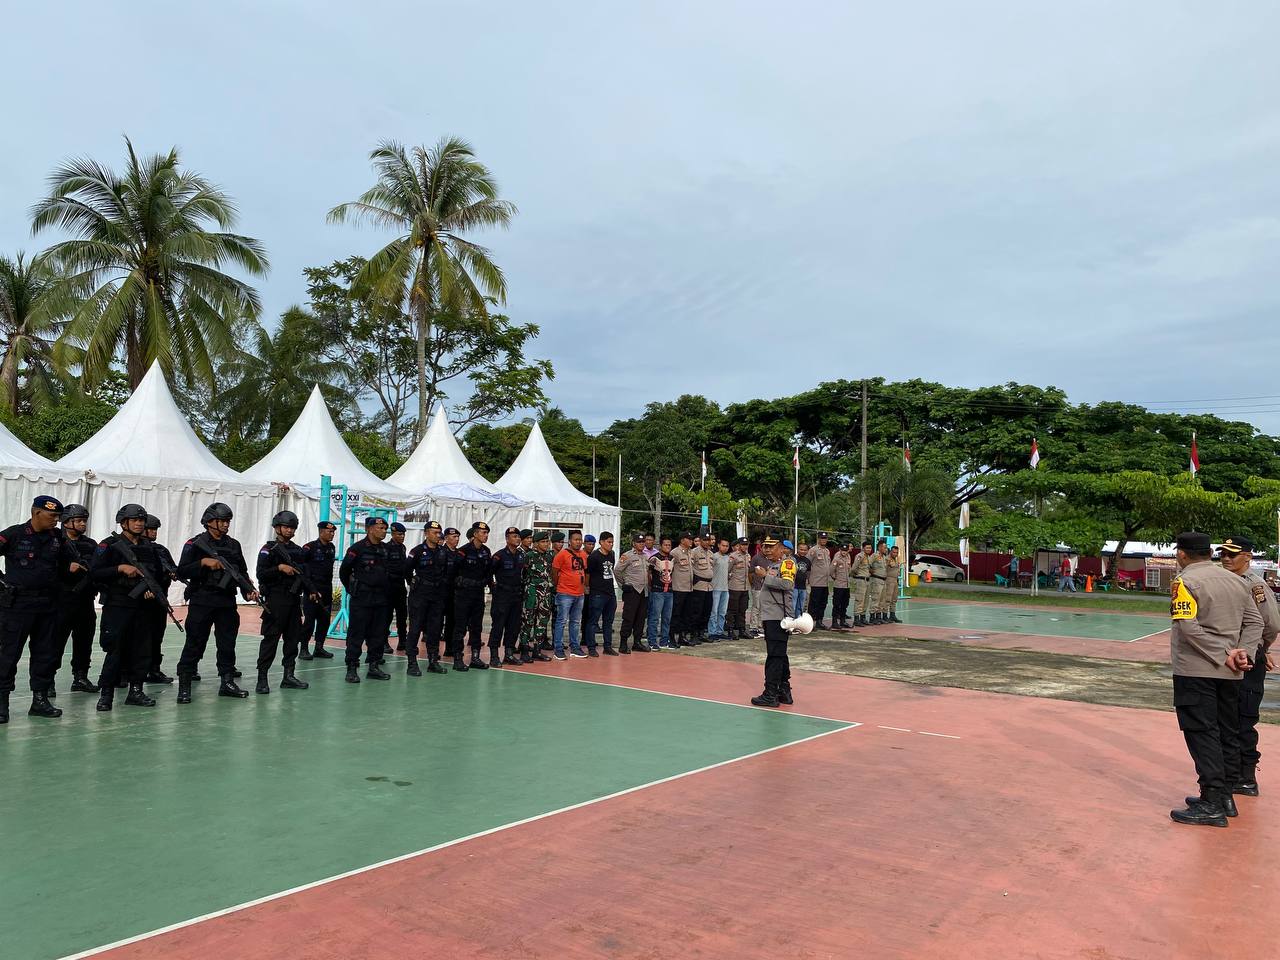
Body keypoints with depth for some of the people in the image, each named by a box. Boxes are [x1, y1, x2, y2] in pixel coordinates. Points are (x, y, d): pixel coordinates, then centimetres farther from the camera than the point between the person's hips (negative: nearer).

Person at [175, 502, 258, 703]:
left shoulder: (234, 545, 12)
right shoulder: (195, 544, -3)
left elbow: (242, 572, 14)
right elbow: (181, 572, -8)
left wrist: (249, 589, -2)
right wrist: (204, 562, -20)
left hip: (227, 602, 5)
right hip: (201, 602, -5)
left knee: (227, 644, 8)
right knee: (194, 645, -1)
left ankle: (227, 683, 17)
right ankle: (184, 686, 6)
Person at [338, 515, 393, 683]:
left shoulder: (385, 549, 10)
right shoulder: (357, 548, -8)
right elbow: (344, 570, 1)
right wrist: (351, 589, 8)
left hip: (381, 599, 6)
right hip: (361, 600, -6)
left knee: (378, 634, 9)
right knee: (356, 634, -3)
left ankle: (373, 666, 18)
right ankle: (352, 668, 2)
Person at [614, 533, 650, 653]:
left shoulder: (645, 556, 14)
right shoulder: (627, 556, -9)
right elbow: (617, 570, -11)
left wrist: (647, 584, 15)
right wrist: (624, 583, -1)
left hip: (642, 590, 7)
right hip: (631, 591, -7)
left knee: (641, 618, 10)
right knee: (629, 618, -7)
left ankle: (637, 642, 18)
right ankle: (623, 644, -2)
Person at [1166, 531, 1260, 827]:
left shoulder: (1185, 581, -10)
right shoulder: (1236, 581, 10)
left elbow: (1188, 627, -20)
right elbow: (1255, 622, 9)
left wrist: (1223, 656, -14)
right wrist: (1242, 653, 0)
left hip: (1195, 670, -7)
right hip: (1229, 673, 7)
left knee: (1202, 734, -4)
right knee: (1228, 733, 14)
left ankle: (1212, 804, -5)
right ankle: (1225, 797, 22)